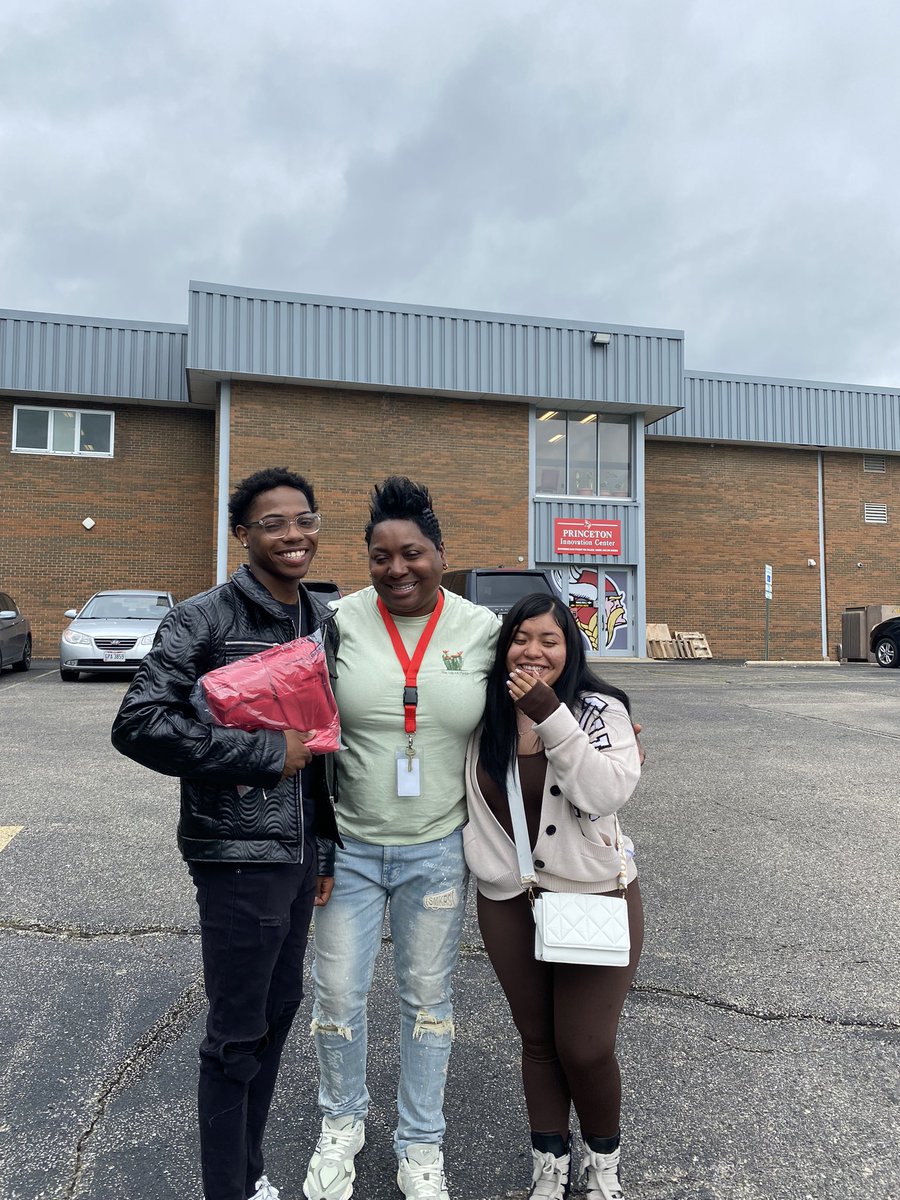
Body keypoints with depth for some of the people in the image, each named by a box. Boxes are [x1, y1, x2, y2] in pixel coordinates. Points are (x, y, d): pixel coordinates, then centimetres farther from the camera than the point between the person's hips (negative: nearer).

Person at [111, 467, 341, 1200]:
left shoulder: (324, 620, 7)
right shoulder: (205, 620, -13)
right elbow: (139, 724, -22)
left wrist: (325, 848, 13)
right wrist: (267, 753, -20)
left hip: (301, 853, 7)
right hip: (238, 855, -6)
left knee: (280, 1009, 19)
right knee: (238, 1033, 8)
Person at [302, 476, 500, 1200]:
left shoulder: (482, 629, -5)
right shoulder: (342, 621, -8)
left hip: (438, 848, 1)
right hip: (350, 843, 0)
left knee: (428, 998, 16)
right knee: (338, 992, 12)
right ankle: (343, 1122, 42)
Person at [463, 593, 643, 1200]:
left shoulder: (599, 710, -10)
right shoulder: (485, 718, 0)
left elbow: (608, 792, -25)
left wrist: (551, 715, -28)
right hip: (508, 901, 3)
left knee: (585, 1048, 3)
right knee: (538, 1041, 17)